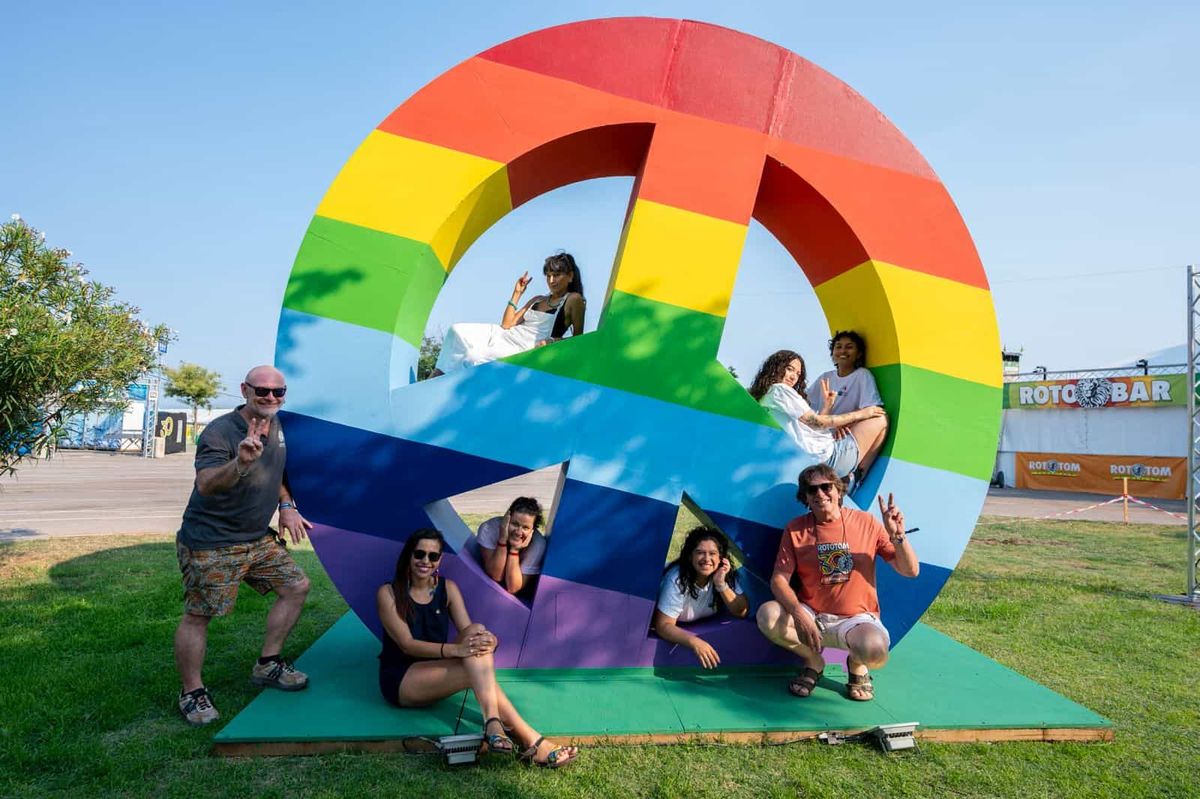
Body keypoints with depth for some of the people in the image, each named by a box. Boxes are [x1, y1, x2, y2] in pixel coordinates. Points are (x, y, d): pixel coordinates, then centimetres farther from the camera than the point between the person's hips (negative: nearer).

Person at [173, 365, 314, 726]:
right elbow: (206, 484, -35)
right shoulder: (220, 432, -20)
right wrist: (240, 464, -54)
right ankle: (192, 693, 17)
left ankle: (267, 665, 21)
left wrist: (286, 505, 7)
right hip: (210, 542, -8)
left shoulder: (277, 427, 5)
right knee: (198, 615, -2)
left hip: (257, 538, 8)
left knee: (296, 586, 9)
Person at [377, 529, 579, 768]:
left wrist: (488, 640, -31)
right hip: (399, 681, -4)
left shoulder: (448, 588, 5)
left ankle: (493, 724, -44)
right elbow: (407, 644, -19)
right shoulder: (388, 593, -9)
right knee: (476, 670, -31)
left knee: (477, 633, -28)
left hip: (434, 673, 5)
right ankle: (531, 741, -39)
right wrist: (455, 649, -34)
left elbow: (468, 632, -5)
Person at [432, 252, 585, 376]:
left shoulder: (573, 299, 0)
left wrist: (553, 341, -20)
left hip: (523, 350, -8)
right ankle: (436, 377, -7)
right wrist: (517, 294, 11)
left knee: (474, 358, -26)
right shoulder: (538, 300, 19)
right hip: (501, 335, 8)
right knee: (457, 330, -10)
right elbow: (507, 324, 14)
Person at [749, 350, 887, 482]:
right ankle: (861, 477, 9)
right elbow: (815, 422, -11)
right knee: (881, 419, 4)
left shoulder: (762, 399, 17)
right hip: (827, 456, -9)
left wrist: (826, 406, 9)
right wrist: (860, 414, -2)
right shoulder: (779, 390, -10)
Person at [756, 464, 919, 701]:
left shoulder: (865, 522, -4)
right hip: (811, 617, 2)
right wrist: (798, 613, -28)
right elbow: (779, 579, -9)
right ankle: (813, 662, 3)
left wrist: (897, 536, -21)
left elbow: (910, 571, -2)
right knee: (767, 615, -28)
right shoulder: (795, 529, -3)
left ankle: (857, 666, 5)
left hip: (857, 619, -2)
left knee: (874, 648, -37)